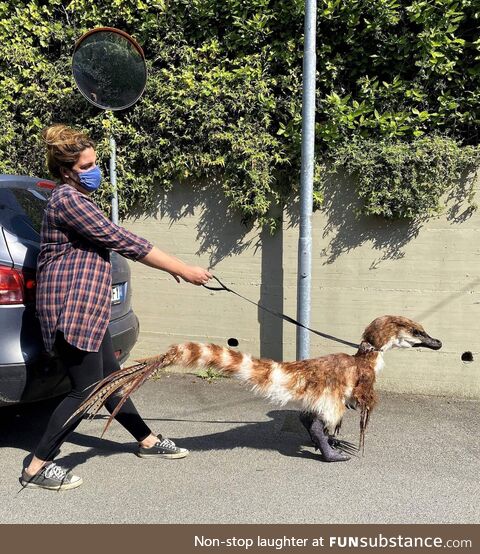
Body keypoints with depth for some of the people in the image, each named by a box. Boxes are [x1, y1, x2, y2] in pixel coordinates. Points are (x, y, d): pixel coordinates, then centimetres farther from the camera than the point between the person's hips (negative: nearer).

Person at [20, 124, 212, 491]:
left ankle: (148, 442, 31)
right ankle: (38, 468, 4)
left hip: (85, 307, 10)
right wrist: (181, 269, -17)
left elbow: (116, 241, 18)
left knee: (110, 377, 18)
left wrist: (172, 265, 12)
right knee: (88, 389, -6)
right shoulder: (68, 201, -16)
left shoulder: (77, 199, 17)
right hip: (71, 308, -10)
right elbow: (122, 241, -20)